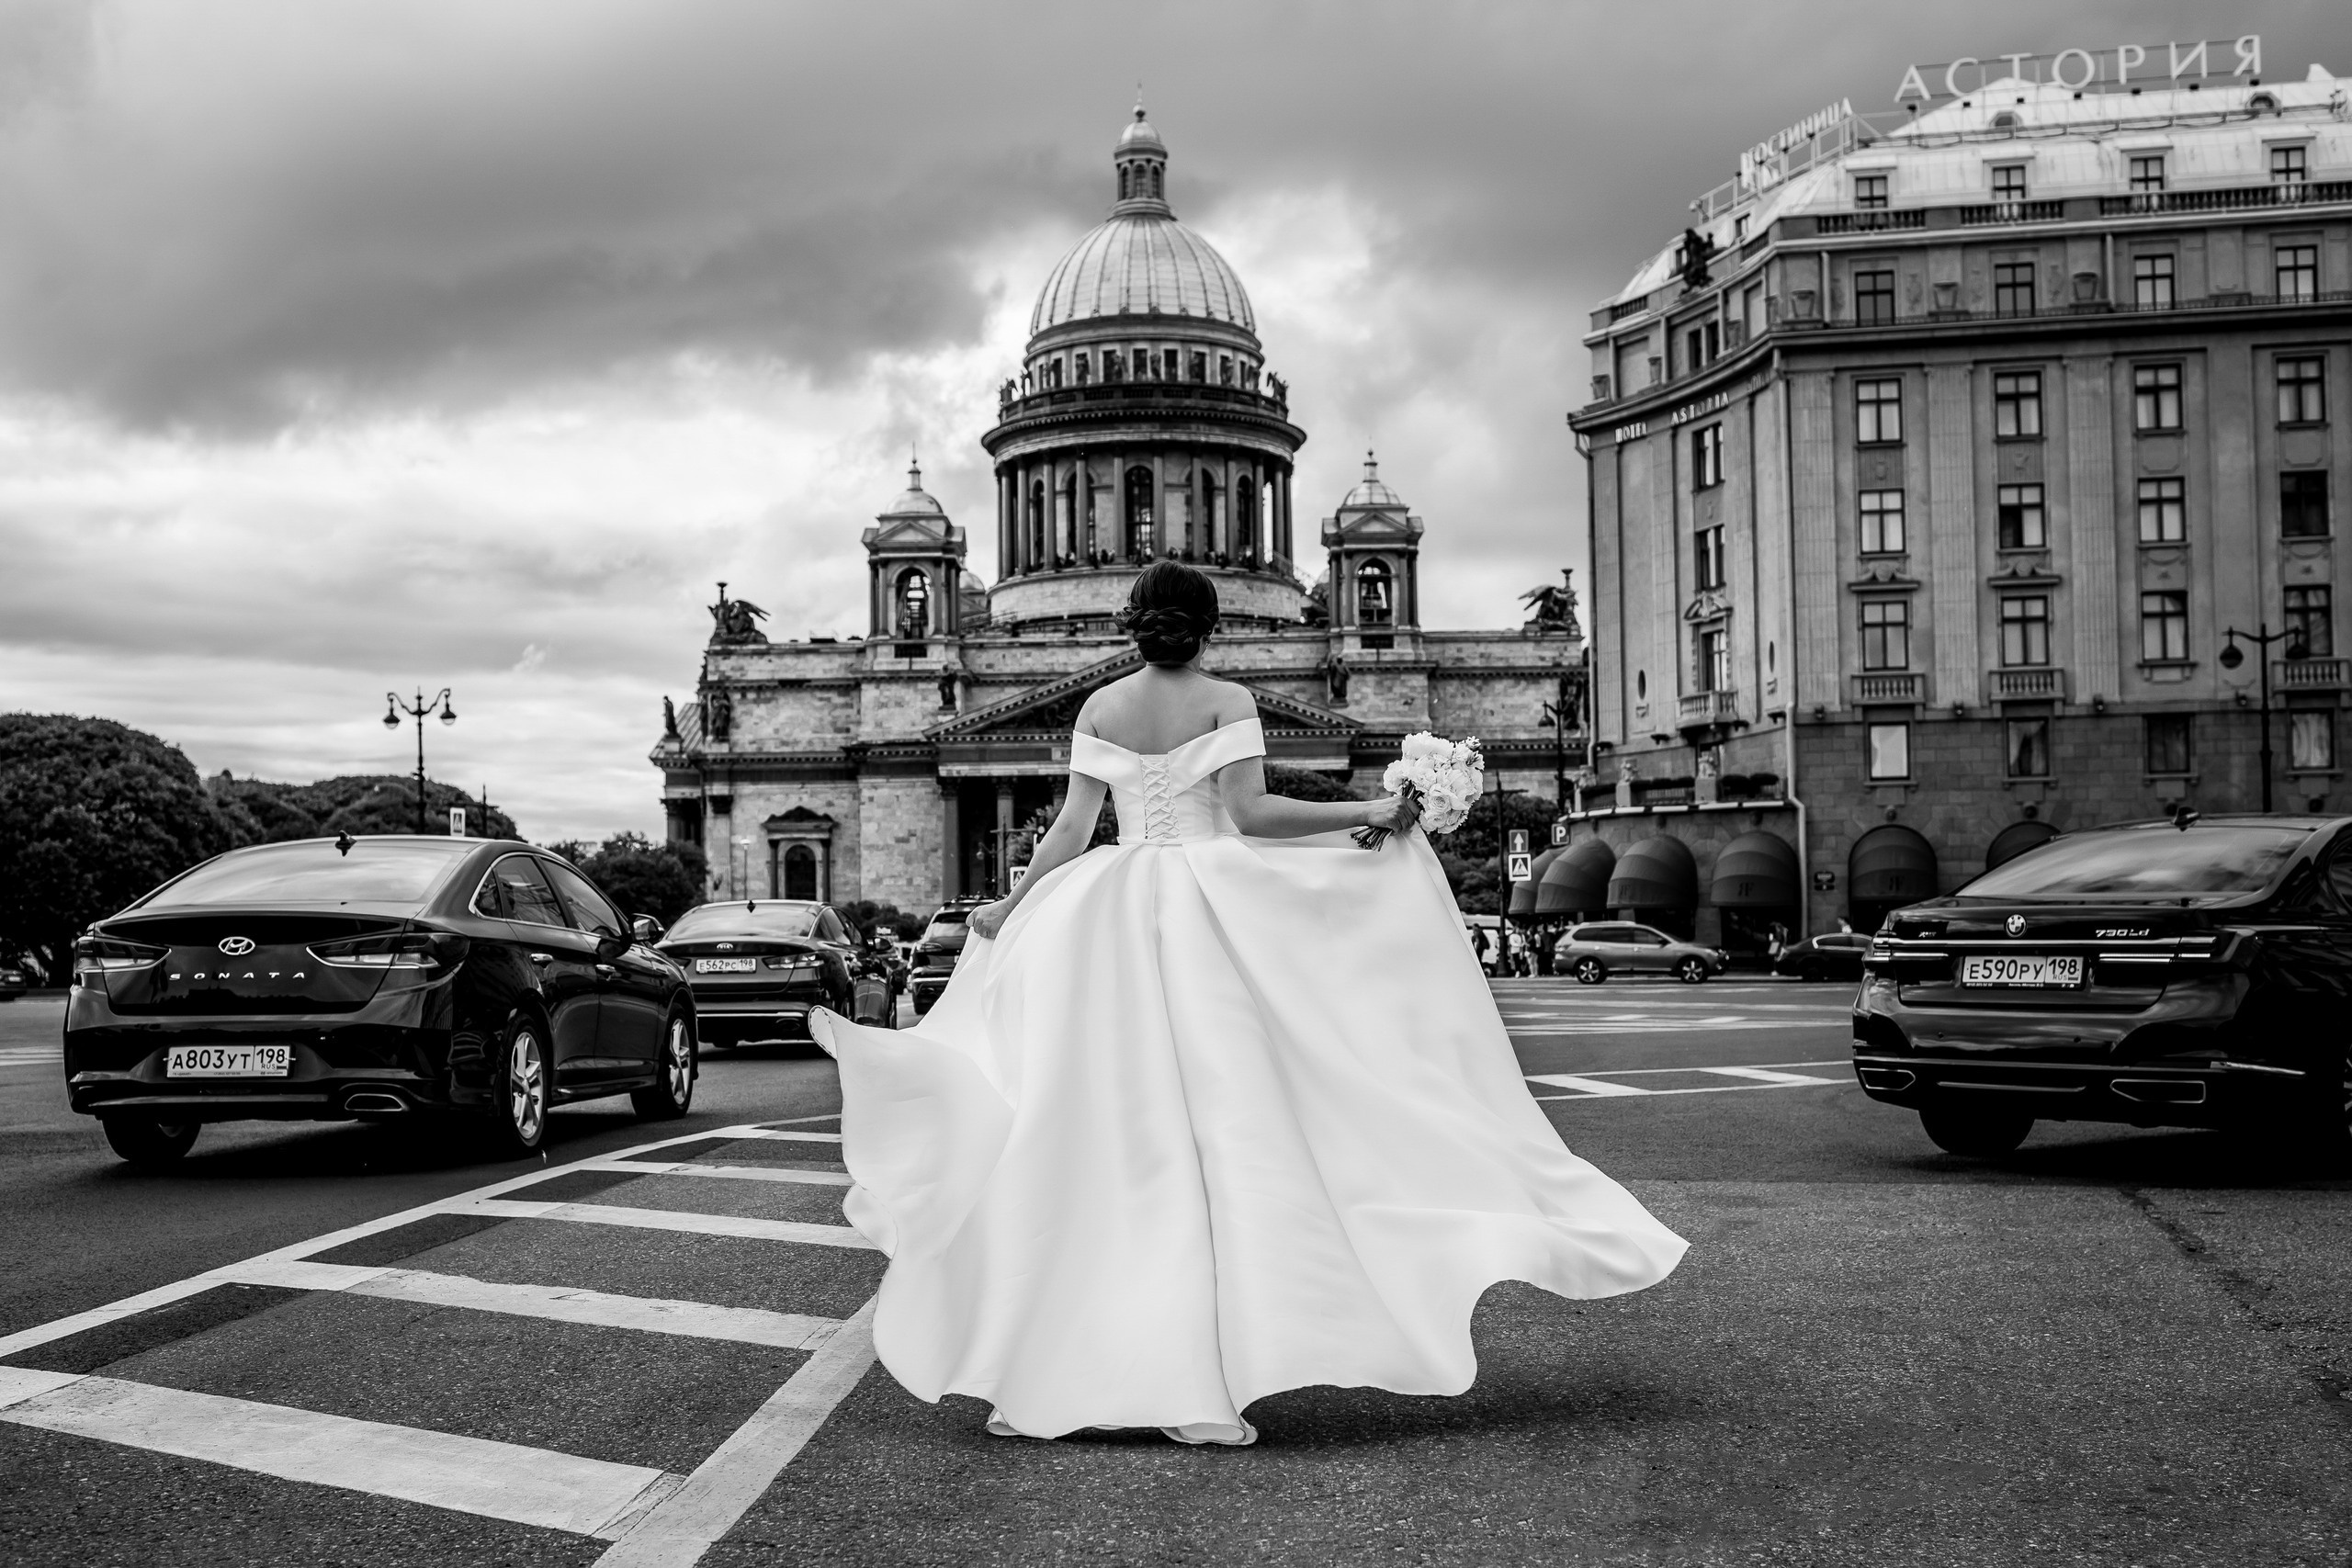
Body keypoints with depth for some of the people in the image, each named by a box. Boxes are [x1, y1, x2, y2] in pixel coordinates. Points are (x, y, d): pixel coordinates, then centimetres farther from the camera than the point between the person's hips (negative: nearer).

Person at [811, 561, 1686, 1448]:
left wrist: (1013, 906, 17)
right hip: (1207, 912, -4)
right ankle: (1194, 1387, -12)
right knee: (1212, 1126, -5)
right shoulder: (1226, 701, -1)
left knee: (1089, 1135, 5)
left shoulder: (1100, 708, 9)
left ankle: (1036, 1382, 6)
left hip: (1109, 919, 4)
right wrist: (1370, 812, -7)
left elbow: (1071, 826, 5)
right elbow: (1250, 814, -12)